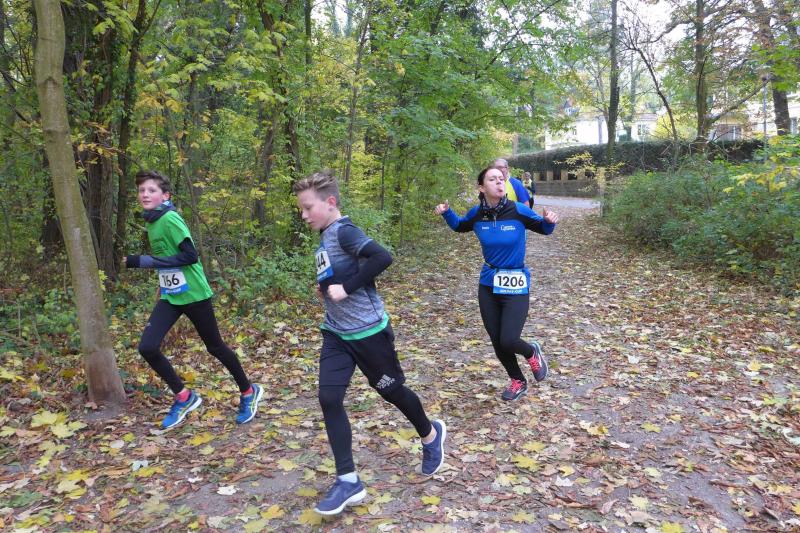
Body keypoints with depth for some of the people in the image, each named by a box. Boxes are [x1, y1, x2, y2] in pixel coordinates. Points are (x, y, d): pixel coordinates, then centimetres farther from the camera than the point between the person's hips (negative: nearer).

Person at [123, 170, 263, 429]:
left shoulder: (170, 219, -17)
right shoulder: (151, 221, 9)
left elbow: (189, 255, -25)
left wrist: (142, 261, -24)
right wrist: (163, 283, 19)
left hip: (193, 294, -7)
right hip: (170, 296, 7)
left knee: (215, 347, 6)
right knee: (147, 347, -6)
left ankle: (249, 392, 27)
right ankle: (184, 397, 12)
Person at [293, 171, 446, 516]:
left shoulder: (344, 232, -18)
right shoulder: (326, 238, 8)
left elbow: (382, 257, -33)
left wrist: (346, 288, -28)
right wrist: (326, 287, 7)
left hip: (368, 331, -8)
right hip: (336, 333, 8)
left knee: (391, 390, 12)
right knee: (329, 399, -2)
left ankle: (430, 435, 41)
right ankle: (348, 481, 7)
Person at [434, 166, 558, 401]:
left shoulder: (518, 210, -15)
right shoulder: (476, 214, -6)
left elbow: (543, 229, 1)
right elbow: (459, 226, 16)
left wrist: (550, 221, -21)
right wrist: (446, 213, -3)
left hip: (515, 285, -3)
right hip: (488, 285, 4)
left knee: (508, 341, -13)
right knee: (497, 342, 11)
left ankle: (532, 352, 24)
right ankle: (518, 382, 36)